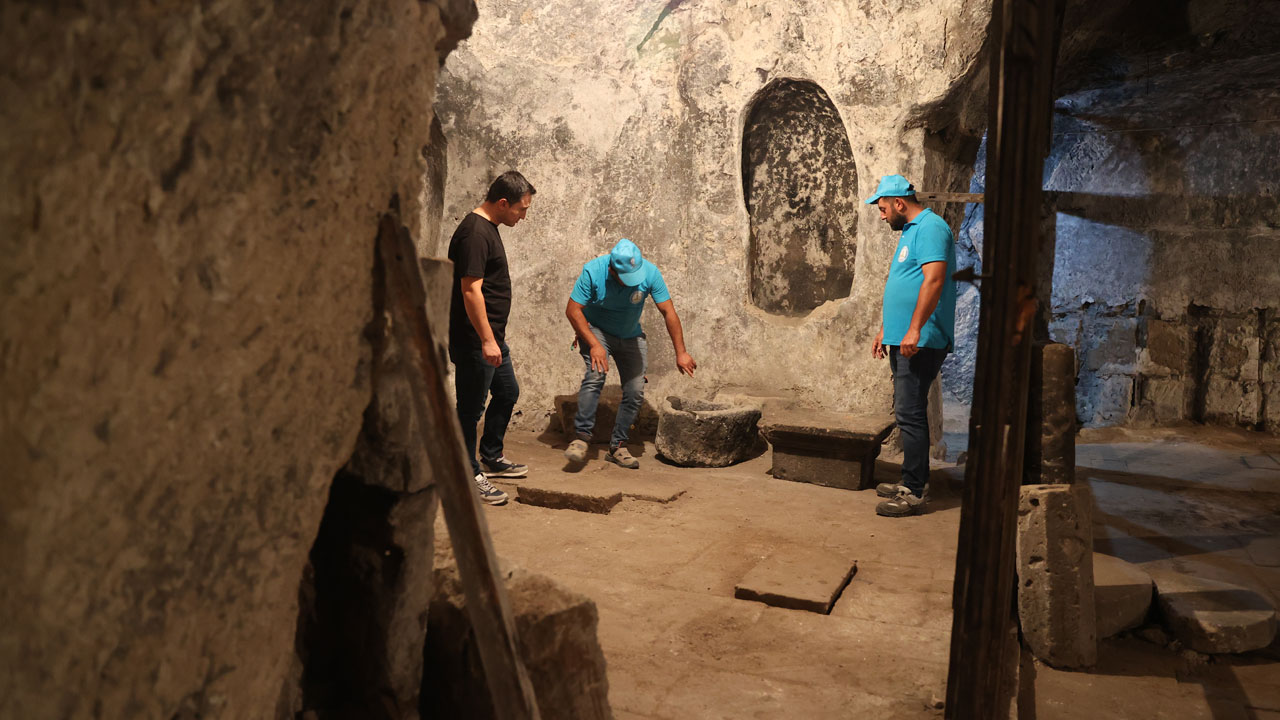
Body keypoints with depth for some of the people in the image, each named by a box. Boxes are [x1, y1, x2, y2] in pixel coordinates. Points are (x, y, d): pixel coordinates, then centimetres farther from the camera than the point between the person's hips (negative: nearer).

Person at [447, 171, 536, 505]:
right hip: (474, 340, -11)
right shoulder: (474, 233, -19)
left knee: (507, 392, 20)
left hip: (492, 336, 11)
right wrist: (486, 340, -27)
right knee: (471, 408, 0)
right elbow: (471, 290, -25)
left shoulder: (487, 228, 13)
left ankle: (491, 458, 34)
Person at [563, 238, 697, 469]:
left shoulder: (651, 273, -21)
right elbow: (573, 310, -21)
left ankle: (617, 447, 8)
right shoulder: (593, 271, -26)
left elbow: (669, 313, -15)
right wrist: (594, 345, -29)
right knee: (596, 374, -28)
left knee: (635, 391, -5)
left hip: (631, 336, 3)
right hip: (595, 330, -3)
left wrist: (681, 353, -17)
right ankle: (581, 437, -22)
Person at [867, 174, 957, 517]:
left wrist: (914, 329, -27)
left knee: (910, 413, -9)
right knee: (909, 412, 15)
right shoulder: (910, 231, 21)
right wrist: (885, 330, 26)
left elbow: (934, 279, -23)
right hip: (902, 340, 11)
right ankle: (914, 481, 24)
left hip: (920, 342, -10)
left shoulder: (931, 227, -12)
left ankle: (914, 493, -5)